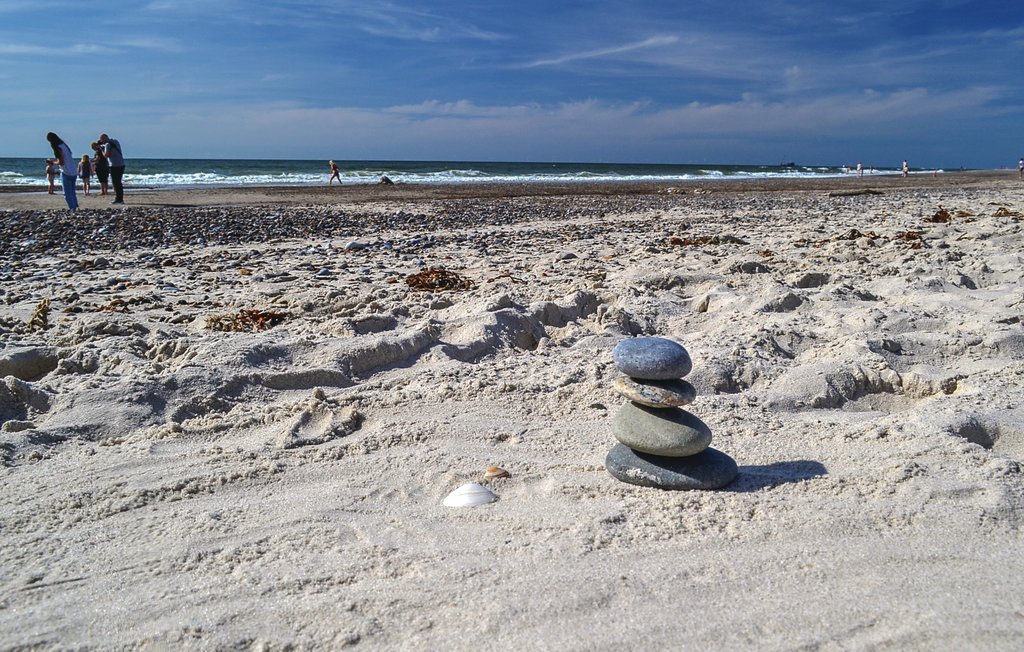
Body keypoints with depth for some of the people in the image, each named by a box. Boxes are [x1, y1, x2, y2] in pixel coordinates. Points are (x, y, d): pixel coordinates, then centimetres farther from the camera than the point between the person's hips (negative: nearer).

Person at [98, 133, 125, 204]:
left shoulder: (108, 144, -11)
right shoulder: (115, 141, 14)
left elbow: (106, 155, -15)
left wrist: (102, 149, -1)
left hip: (115, 166, -8)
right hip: (121, 164, 8)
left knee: (116, 183, -3)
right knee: (118, 183, 14)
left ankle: (118, 199, -3)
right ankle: (120, 199, 17)